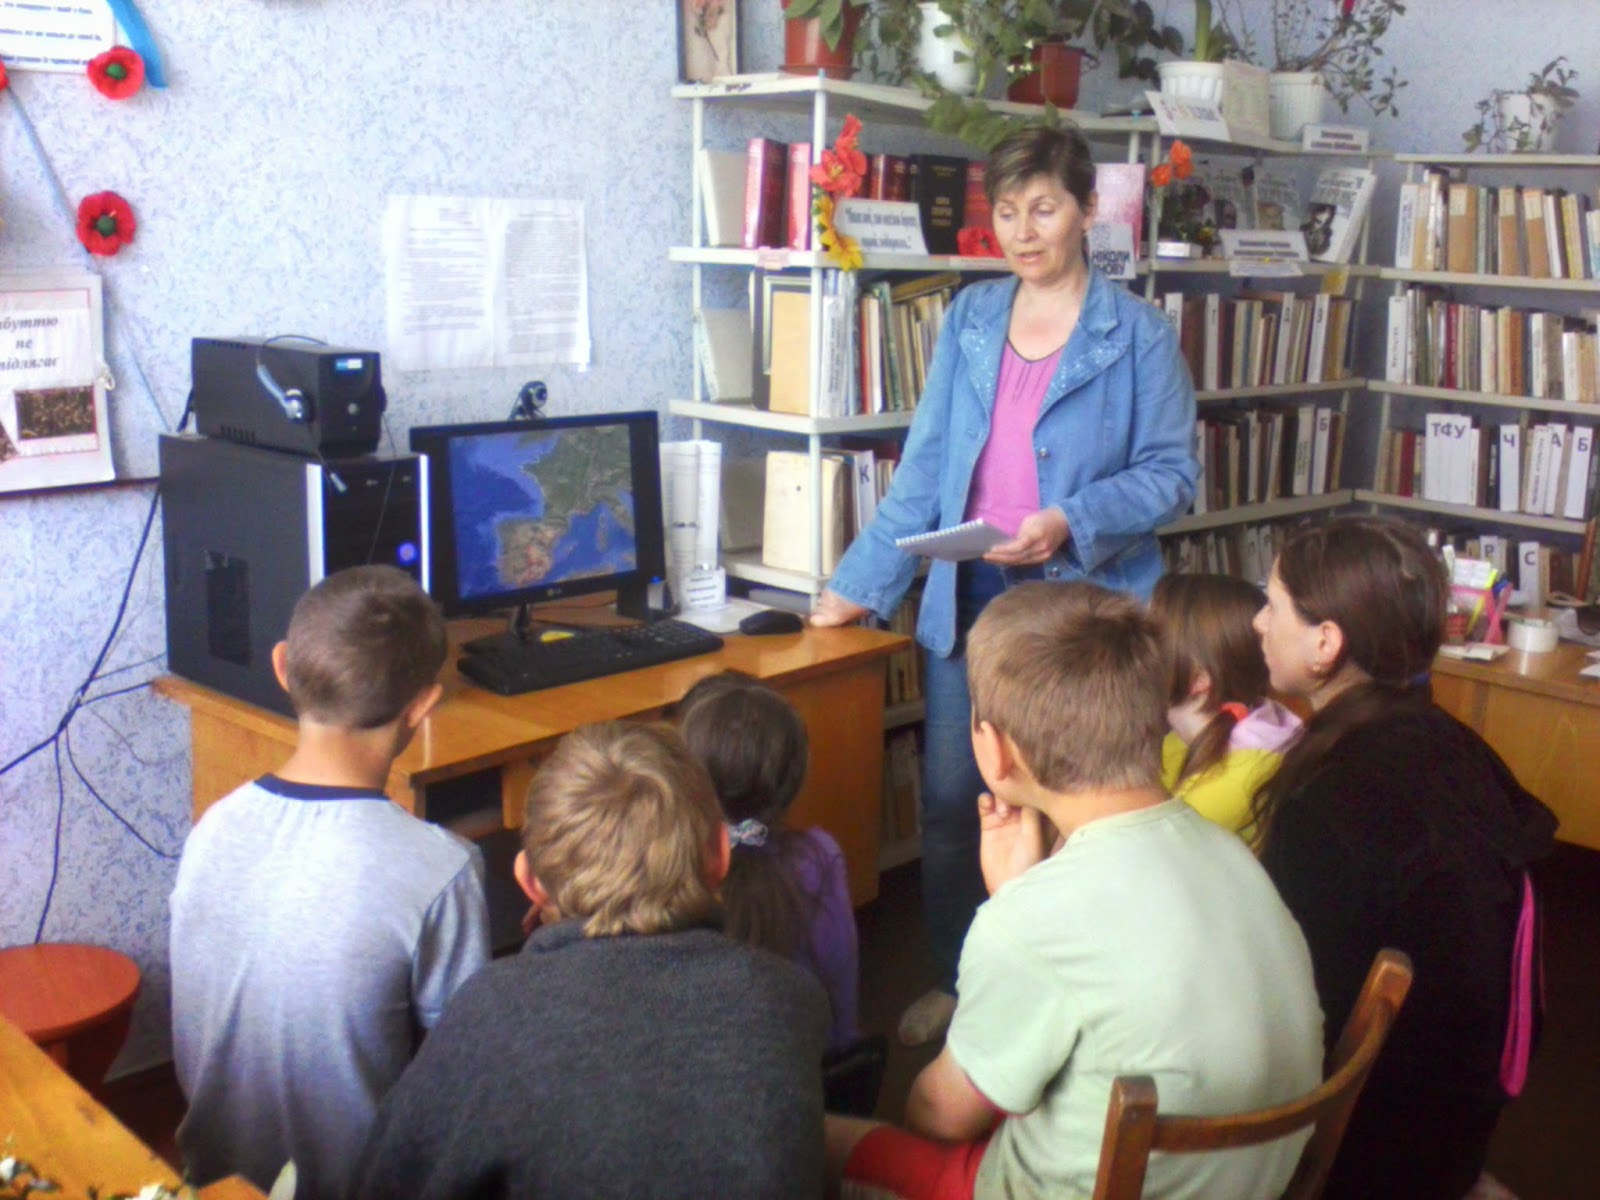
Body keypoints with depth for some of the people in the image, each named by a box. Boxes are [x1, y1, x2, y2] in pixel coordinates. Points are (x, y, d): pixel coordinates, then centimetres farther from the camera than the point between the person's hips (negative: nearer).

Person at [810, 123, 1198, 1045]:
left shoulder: (1138, 334, -2)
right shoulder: (970, 320, 10)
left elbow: (1174, 472, -4)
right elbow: (925, 468, 9)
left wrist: (1074, 521, -20)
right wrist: (863, 583, 4)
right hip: (968, 600, 4)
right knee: (951, 806, 8)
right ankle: (957, 983, 28)